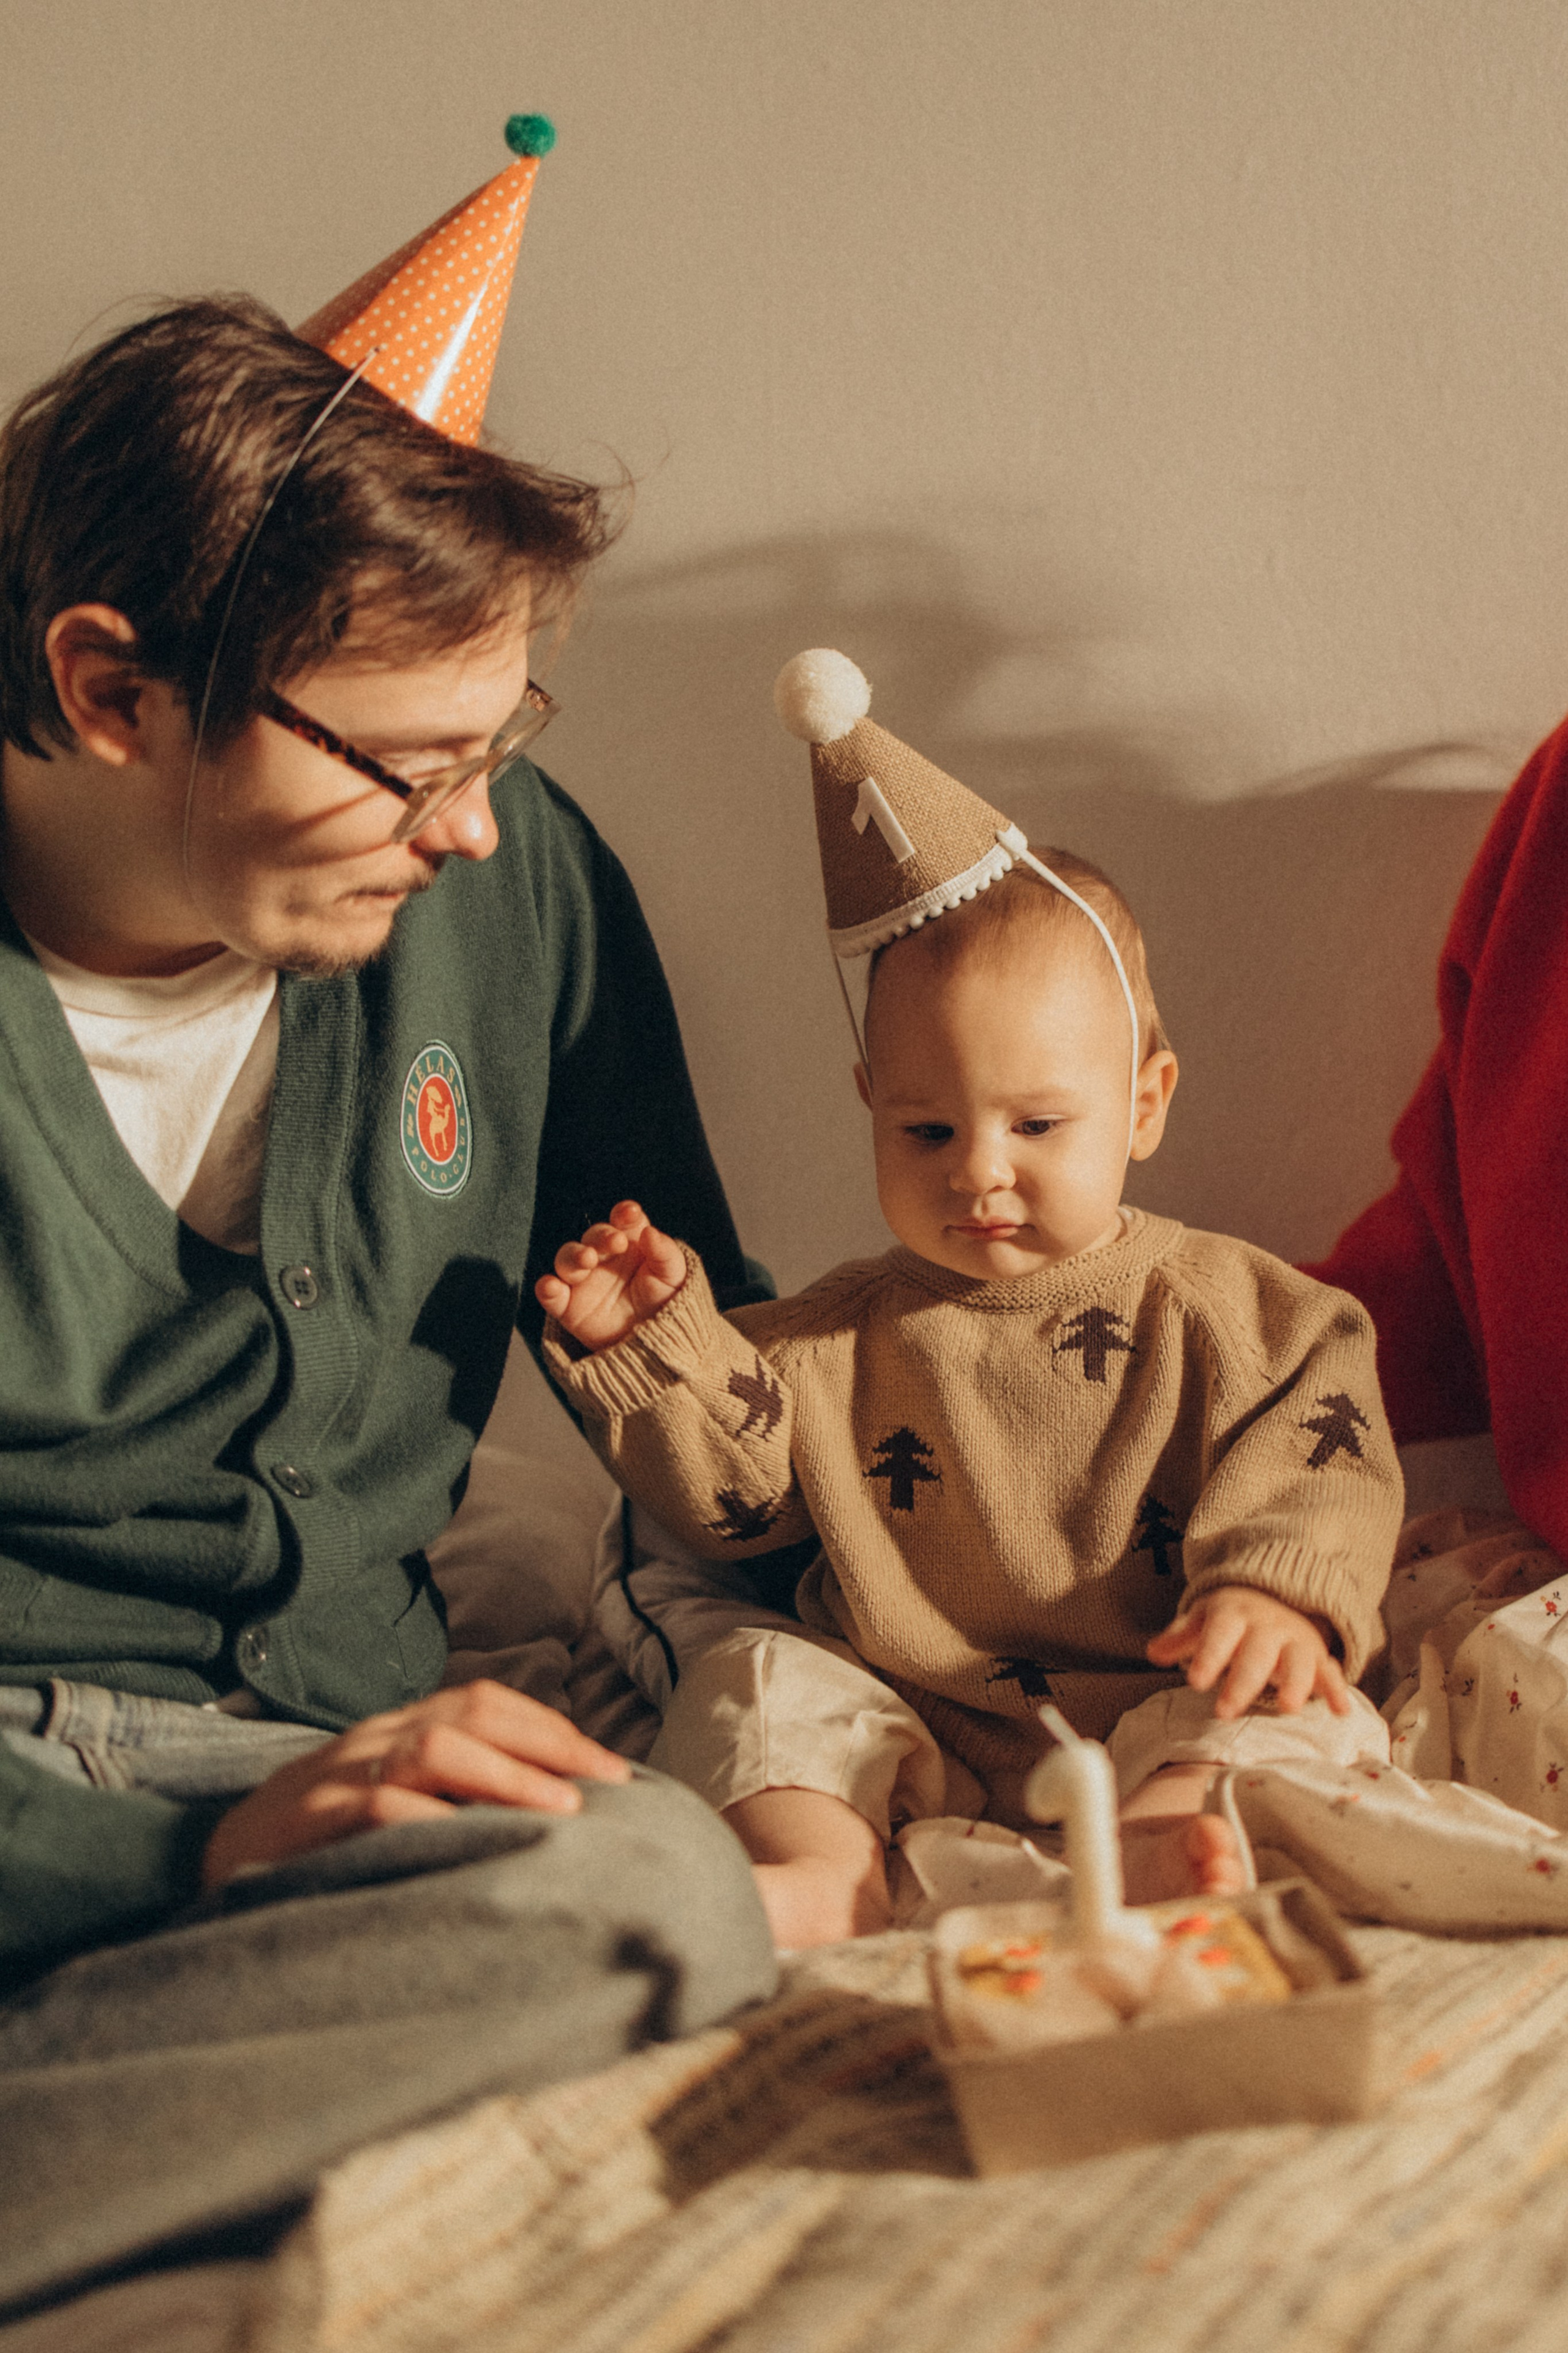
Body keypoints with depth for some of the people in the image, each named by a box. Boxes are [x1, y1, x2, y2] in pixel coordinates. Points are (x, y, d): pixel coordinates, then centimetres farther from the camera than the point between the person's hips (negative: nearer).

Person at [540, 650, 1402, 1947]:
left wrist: (1279, 1596, -25)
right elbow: (731, 1496, 11)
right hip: (905, 1732, 3)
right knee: (753, 1676, -17)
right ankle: (827, 1872, -39)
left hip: (1144, 1716, -2)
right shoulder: (845, 1333, 12)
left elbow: (1322, 1473, -3)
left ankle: (1165, 1835, -54)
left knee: (1291, 1698, -27)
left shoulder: (1226, 1309, 5)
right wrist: (651, 1338, -2)